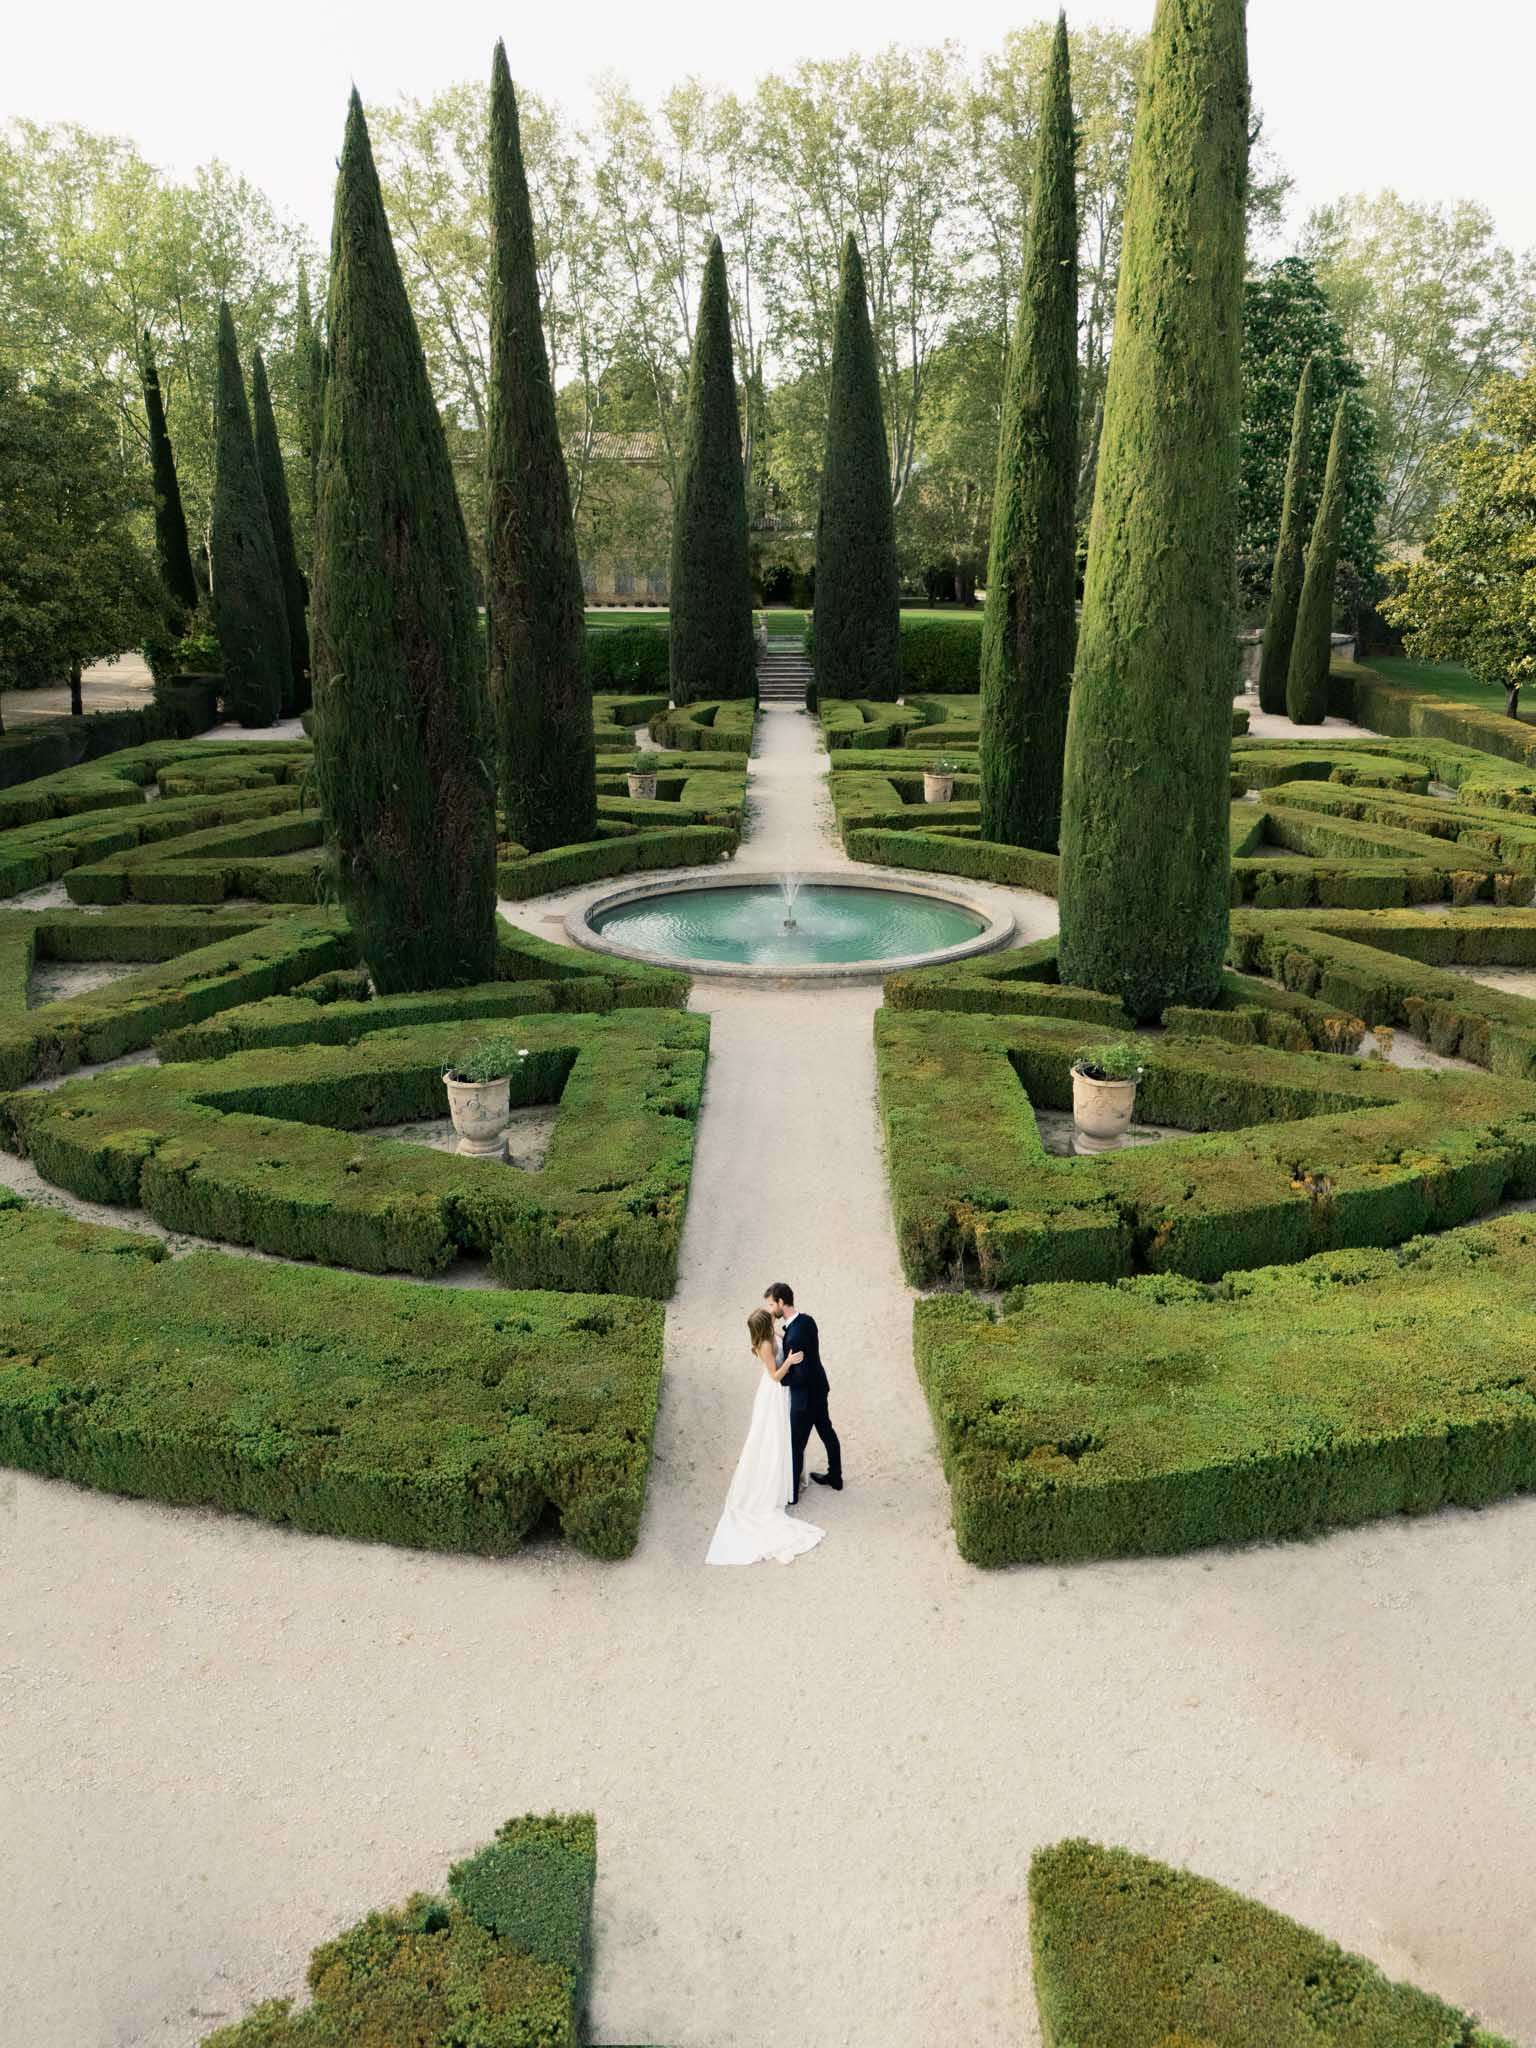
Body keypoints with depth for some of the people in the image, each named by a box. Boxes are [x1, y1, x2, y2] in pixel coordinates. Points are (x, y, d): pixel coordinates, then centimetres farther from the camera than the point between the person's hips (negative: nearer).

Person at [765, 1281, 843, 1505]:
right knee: (826, 1432, 25)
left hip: (805, 1396, -9)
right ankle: (835, 1478, 43)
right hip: (819, 1388, 9)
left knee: (796, 1444, 9)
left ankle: (791, 1493, 25)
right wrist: (782, 1337, -3)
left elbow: (800, 1375, -30)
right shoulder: (806, 1320, -6)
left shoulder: (794, 1335, -33)